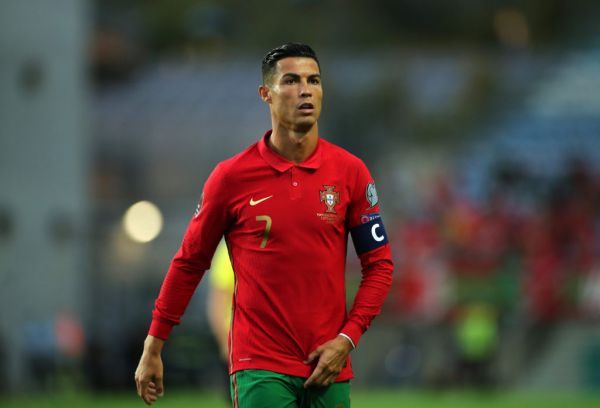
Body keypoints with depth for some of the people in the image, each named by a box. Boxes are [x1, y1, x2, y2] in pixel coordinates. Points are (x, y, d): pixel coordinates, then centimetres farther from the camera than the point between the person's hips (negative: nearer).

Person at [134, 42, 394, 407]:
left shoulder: (350, 171, 2)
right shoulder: (232, 176, -3)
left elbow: (379, 264, 6)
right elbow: (189, 263, 5)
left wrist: (347, 339, -5)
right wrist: (153, 348, 6)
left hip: (328, 367, 3)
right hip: (260, 367, -3)